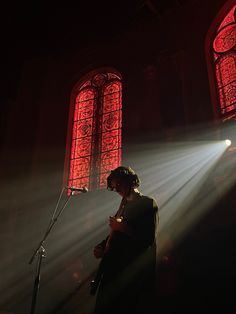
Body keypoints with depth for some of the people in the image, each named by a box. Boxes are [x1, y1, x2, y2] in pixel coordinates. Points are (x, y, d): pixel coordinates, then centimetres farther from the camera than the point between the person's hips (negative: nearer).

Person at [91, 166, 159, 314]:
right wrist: (102, 246, 6)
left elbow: (149, 238, -17)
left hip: (135, 270, -8)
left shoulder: (148, 203, -6)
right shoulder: (124, 206, 19)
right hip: (114, 267, 8)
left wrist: (123, 227, -19)